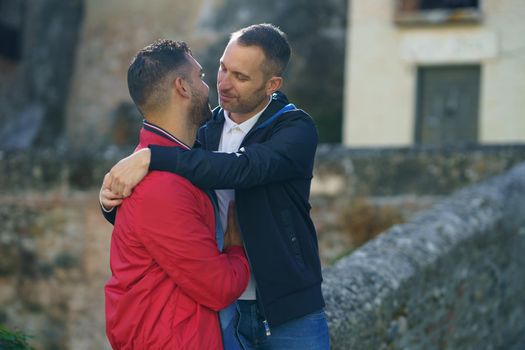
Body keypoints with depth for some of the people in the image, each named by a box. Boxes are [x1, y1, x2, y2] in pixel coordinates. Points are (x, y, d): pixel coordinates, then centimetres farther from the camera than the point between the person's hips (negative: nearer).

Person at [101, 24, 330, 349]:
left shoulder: (297, 129, -10)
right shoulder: (205, 131, 4)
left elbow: (242, 168, -30)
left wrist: (152, 157, -35)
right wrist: (114, 201, -14)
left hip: (289, 312, -4)